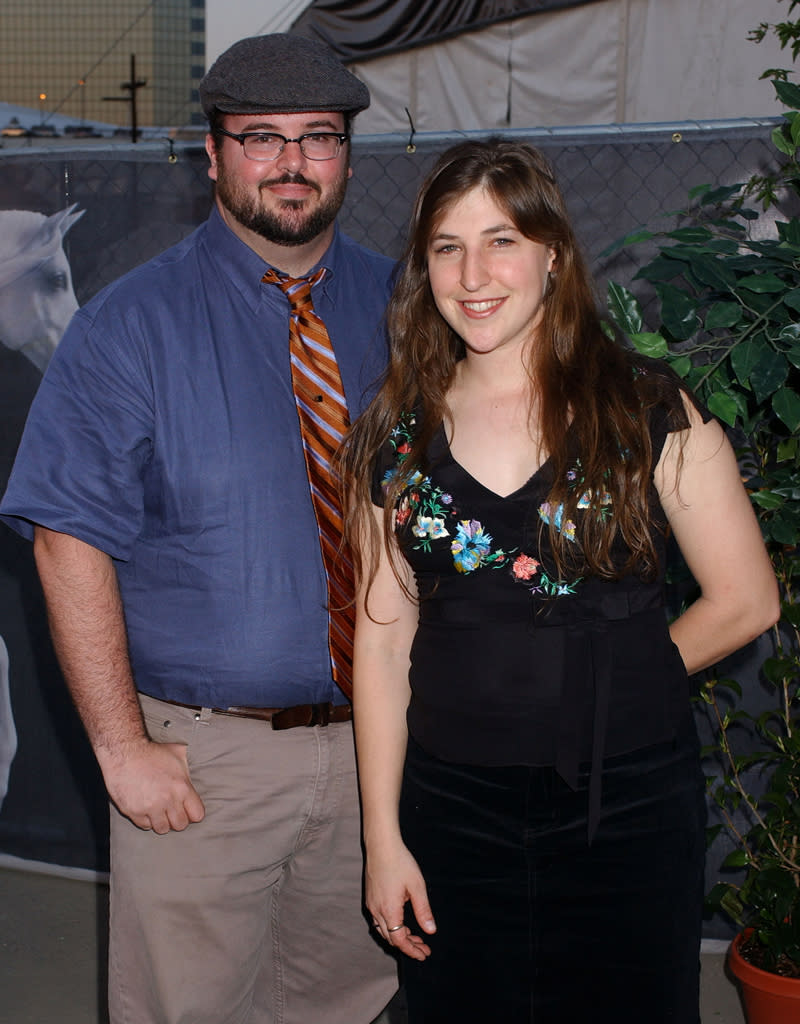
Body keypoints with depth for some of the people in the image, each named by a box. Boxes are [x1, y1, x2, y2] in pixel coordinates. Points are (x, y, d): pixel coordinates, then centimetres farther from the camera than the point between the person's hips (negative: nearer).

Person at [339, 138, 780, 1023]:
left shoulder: (648, 410, -4)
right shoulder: (397, 437, 3)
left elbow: (745, 601, -2)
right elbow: (383, 636, 1)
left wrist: (607, 682, 2)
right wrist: (382, 836, -1)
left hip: (624, 808, -1)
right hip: (452, 809, 2)